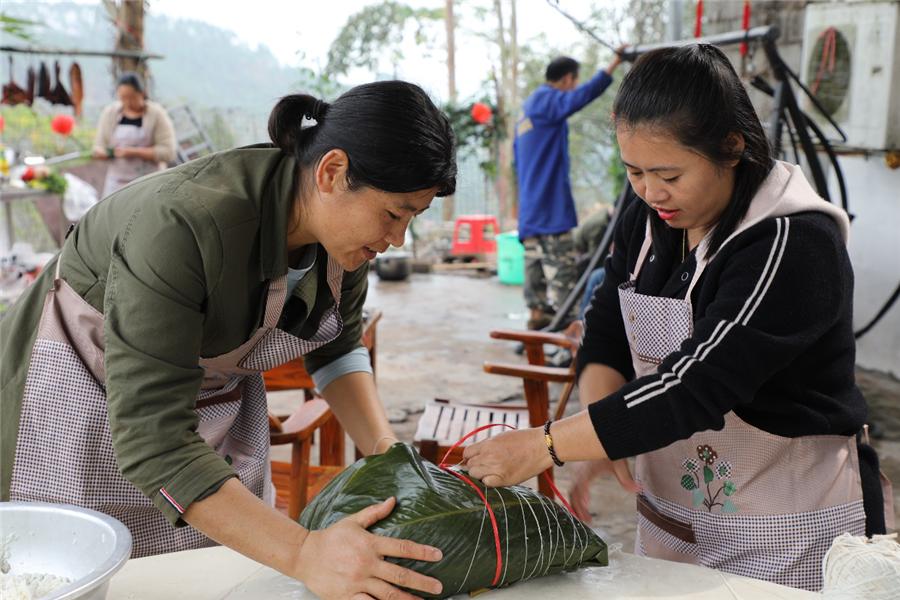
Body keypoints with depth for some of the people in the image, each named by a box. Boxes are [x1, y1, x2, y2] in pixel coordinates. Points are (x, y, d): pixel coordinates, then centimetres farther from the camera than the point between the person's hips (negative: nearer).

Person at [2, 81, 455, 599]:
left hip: (217, 399, 6)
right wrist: (304, 553, -46)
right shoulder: (183, 221, -37)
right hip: (85, 394, -5)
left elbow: (337, 347, 1)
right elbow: (151, 437, -40)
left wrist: (387, 453, -13)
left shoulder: (347, 220, -15)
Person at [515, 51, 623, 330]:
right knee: (560, 260, -9)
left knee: (536, 259, 11)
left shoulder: (528, 108, 21)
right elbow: (582, 95, -29)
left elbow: (518, 156, 25)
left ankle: (537, 312, 15)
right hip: (551, 202, -10)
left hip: (530, 202, 10)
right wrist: (613, 65, -29)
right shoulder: (548, 100, -9)